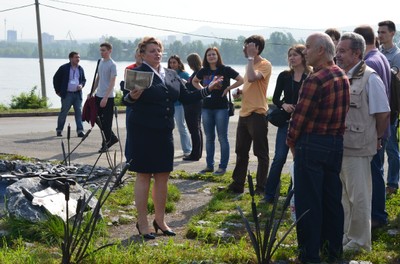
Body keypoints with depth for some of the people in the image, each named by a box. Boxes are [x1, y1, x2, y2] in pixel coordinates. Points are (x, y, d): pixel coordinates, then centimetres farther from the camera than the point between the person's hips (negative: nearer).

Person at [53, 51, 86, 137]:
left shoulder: (80, 69, 9)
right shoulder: (64, 68, -3)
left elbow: (84, 79, 20)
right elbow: (56, 79, 4)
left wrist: (81, 85, -2)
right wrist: (58, 91, 2)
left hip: (77, 94, 3)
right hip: (67, 94, -3)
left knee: (79, 112, -3)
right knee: (63, 113, 3)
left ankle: (80, 130, -1)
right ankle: (59, 130, 16)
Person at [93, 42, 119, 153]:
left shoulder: (112, 65, -12)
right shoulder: (100, 62, 12)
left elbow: (112, 82, -17)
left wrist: (105, 98, -23)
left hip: (108, 97, -8)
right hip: (99, 95, 8)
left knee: (106, 121, -2)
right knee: (98, 118, 12)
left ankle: (105, 143, 8)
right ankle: (112, 138, 23)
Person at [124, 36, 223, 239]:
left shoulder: (171, 75, 13)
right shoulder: (139, 73, -7)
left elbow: (186, 98, 15)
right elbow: (128, 100, -14)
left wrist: (208, 90, 9)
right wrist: (132, 97, -36)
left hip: (164, 132, 6)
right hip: (143, 131, -6)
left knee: (163, 176, 11)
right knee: (144, 175, 1)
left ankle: (160, 220, 23)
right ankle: (142, 223, 10)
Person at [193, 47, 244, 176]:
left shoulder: (225, 70, -5)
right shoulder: (203, 71, 7)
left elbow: (241, 80, -6)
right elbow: (194, 81, 25)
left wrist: (228, 88, -9)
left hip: (221, 108, -5)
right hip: (206, 108, 5)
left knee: (222, 138, -1)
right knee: (209, 138, 10)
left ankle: (223, 167, 5)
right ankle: (209, 165, 18)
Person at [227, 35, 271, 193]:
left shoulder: (265, 65, -11)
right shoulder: (251, 64, 17)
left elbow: (252, 78, -30)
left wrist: (250, 57, -19)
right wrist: (240, 92, 7)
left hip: (257, 114, -9)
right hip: (244, 113, 9)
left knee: (261, 153, 0)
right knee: (241, 152, 13)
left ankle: (261, 188, 7)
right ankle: (237, 184, 21)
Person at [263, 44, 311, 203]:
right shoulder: (284, 76, 4)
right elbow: (275, 98, 8)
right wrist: (283, 105, -12)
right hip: (286, 121, 1)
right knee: (279, 158, -2)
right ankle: (269, 194, 6)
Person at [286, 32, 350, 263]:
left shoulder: (315, 80, -18)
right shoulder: (343, 77, 7)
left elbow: (300, 116, -16)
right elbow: (343, 111, 11)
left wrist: (292, 141, -1)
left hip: (312, 145, -8)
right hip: (337, 144, 8)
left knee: (308, 201, 2)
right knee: (332, 199, 15)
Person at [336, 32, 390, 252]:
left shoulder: (369, 79, -12)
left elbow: (383, 113, -10)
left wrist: (375, 139, -2)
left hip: (357, 148, -7)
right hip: (336, 145, 7)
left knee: (358, 196, 3)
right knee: (342, 193, 18)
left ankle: (359, 240, 17)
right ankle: (344, 234, 32)